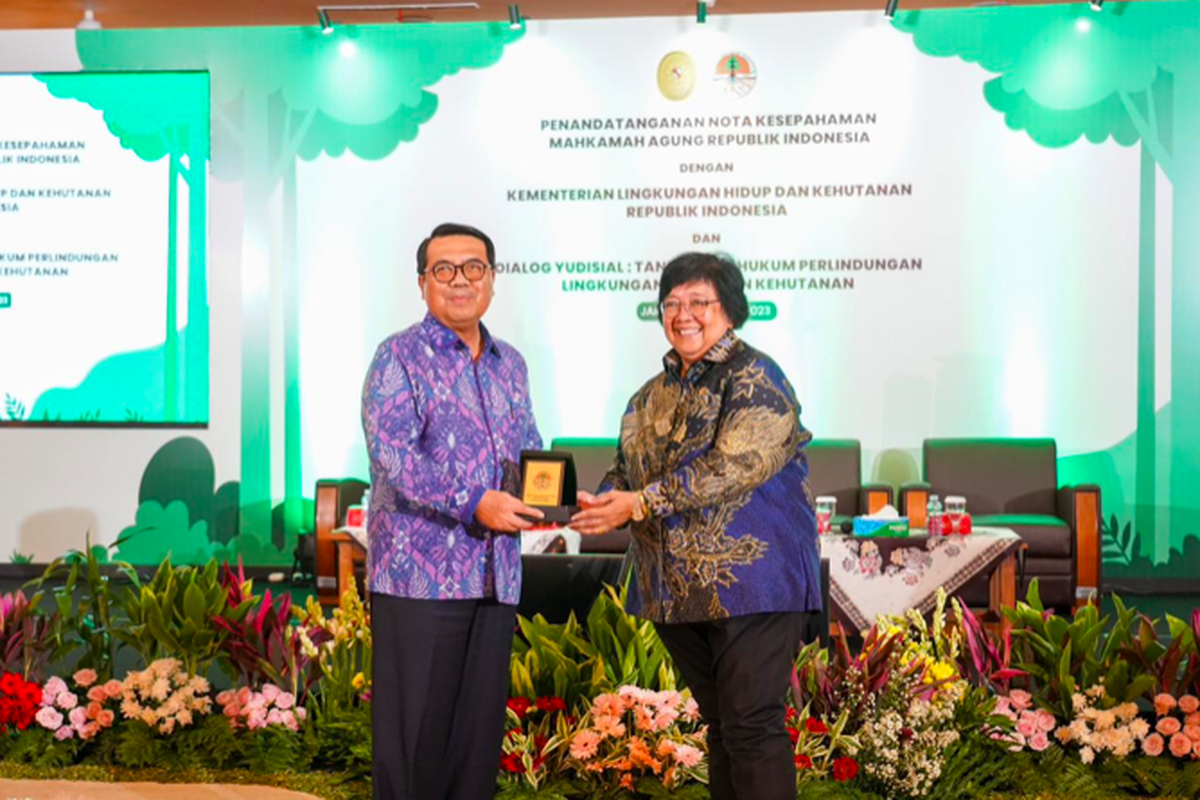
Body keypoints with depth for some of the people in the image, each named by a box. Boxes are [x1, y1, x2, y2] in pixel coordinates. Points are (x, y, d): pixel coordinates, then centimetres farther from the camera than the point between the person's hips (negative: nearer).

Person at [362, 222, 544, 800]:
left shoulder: (510, 365, 16)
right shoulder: (399, 357, -4)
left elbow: (531, 452, 21)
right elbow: (391, 453, -16)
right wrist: (475, 504, -24)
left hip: (494, 576, 6)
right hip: (419, 574, -6)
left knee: (481, 726, 11)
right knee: (414, 727, 0)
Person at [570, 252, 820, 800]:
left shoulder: (755, 379, -9)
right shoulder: (652, 397, 14)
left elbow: (733, 467, -21)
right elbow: (626, 471, 15)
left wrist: (641, 504, -23)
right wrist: (601, 503, -9)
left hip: (752, 583, -7)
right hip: (680, 590, 7)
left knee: (751, 726, -6)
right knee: (719, 724, 16)